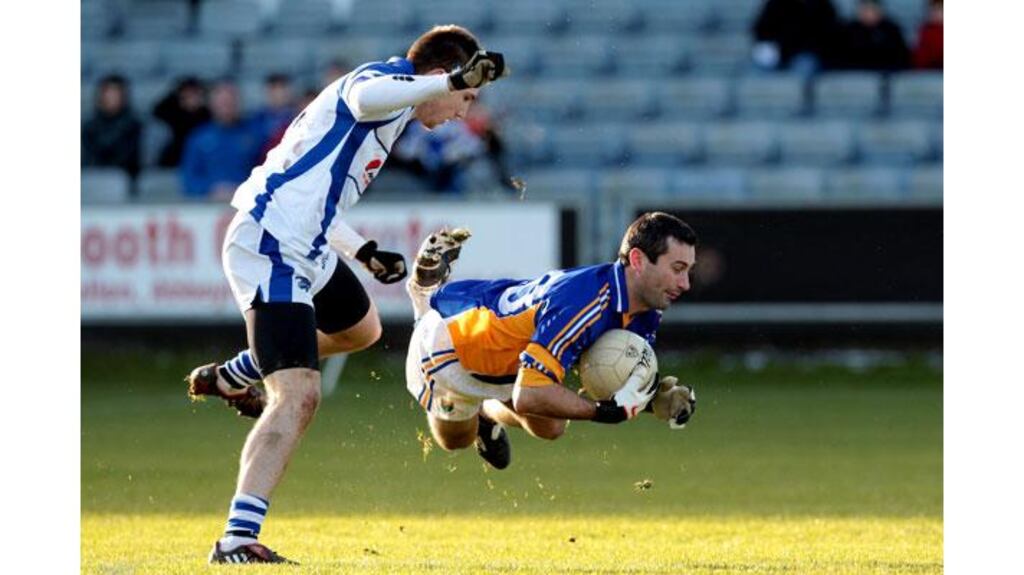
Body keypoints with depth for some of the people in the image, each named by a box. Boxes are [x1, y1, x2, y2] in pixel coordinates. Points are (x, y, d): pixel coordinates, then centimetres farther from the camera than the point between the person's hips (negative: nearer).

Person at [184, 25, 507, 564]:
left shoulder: (390, 109, 20)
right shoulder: (389, 75, -10)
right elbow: (363, 97, -39)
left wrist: (366, 252, 23)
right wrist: (456, 80, -45)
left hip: (306, 251, 11)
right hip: (272, 251, -11)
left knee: (361, 328, 36)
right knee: (298, 396, -21)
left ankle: (226, 377, 48)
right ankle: (238, 538, -28)